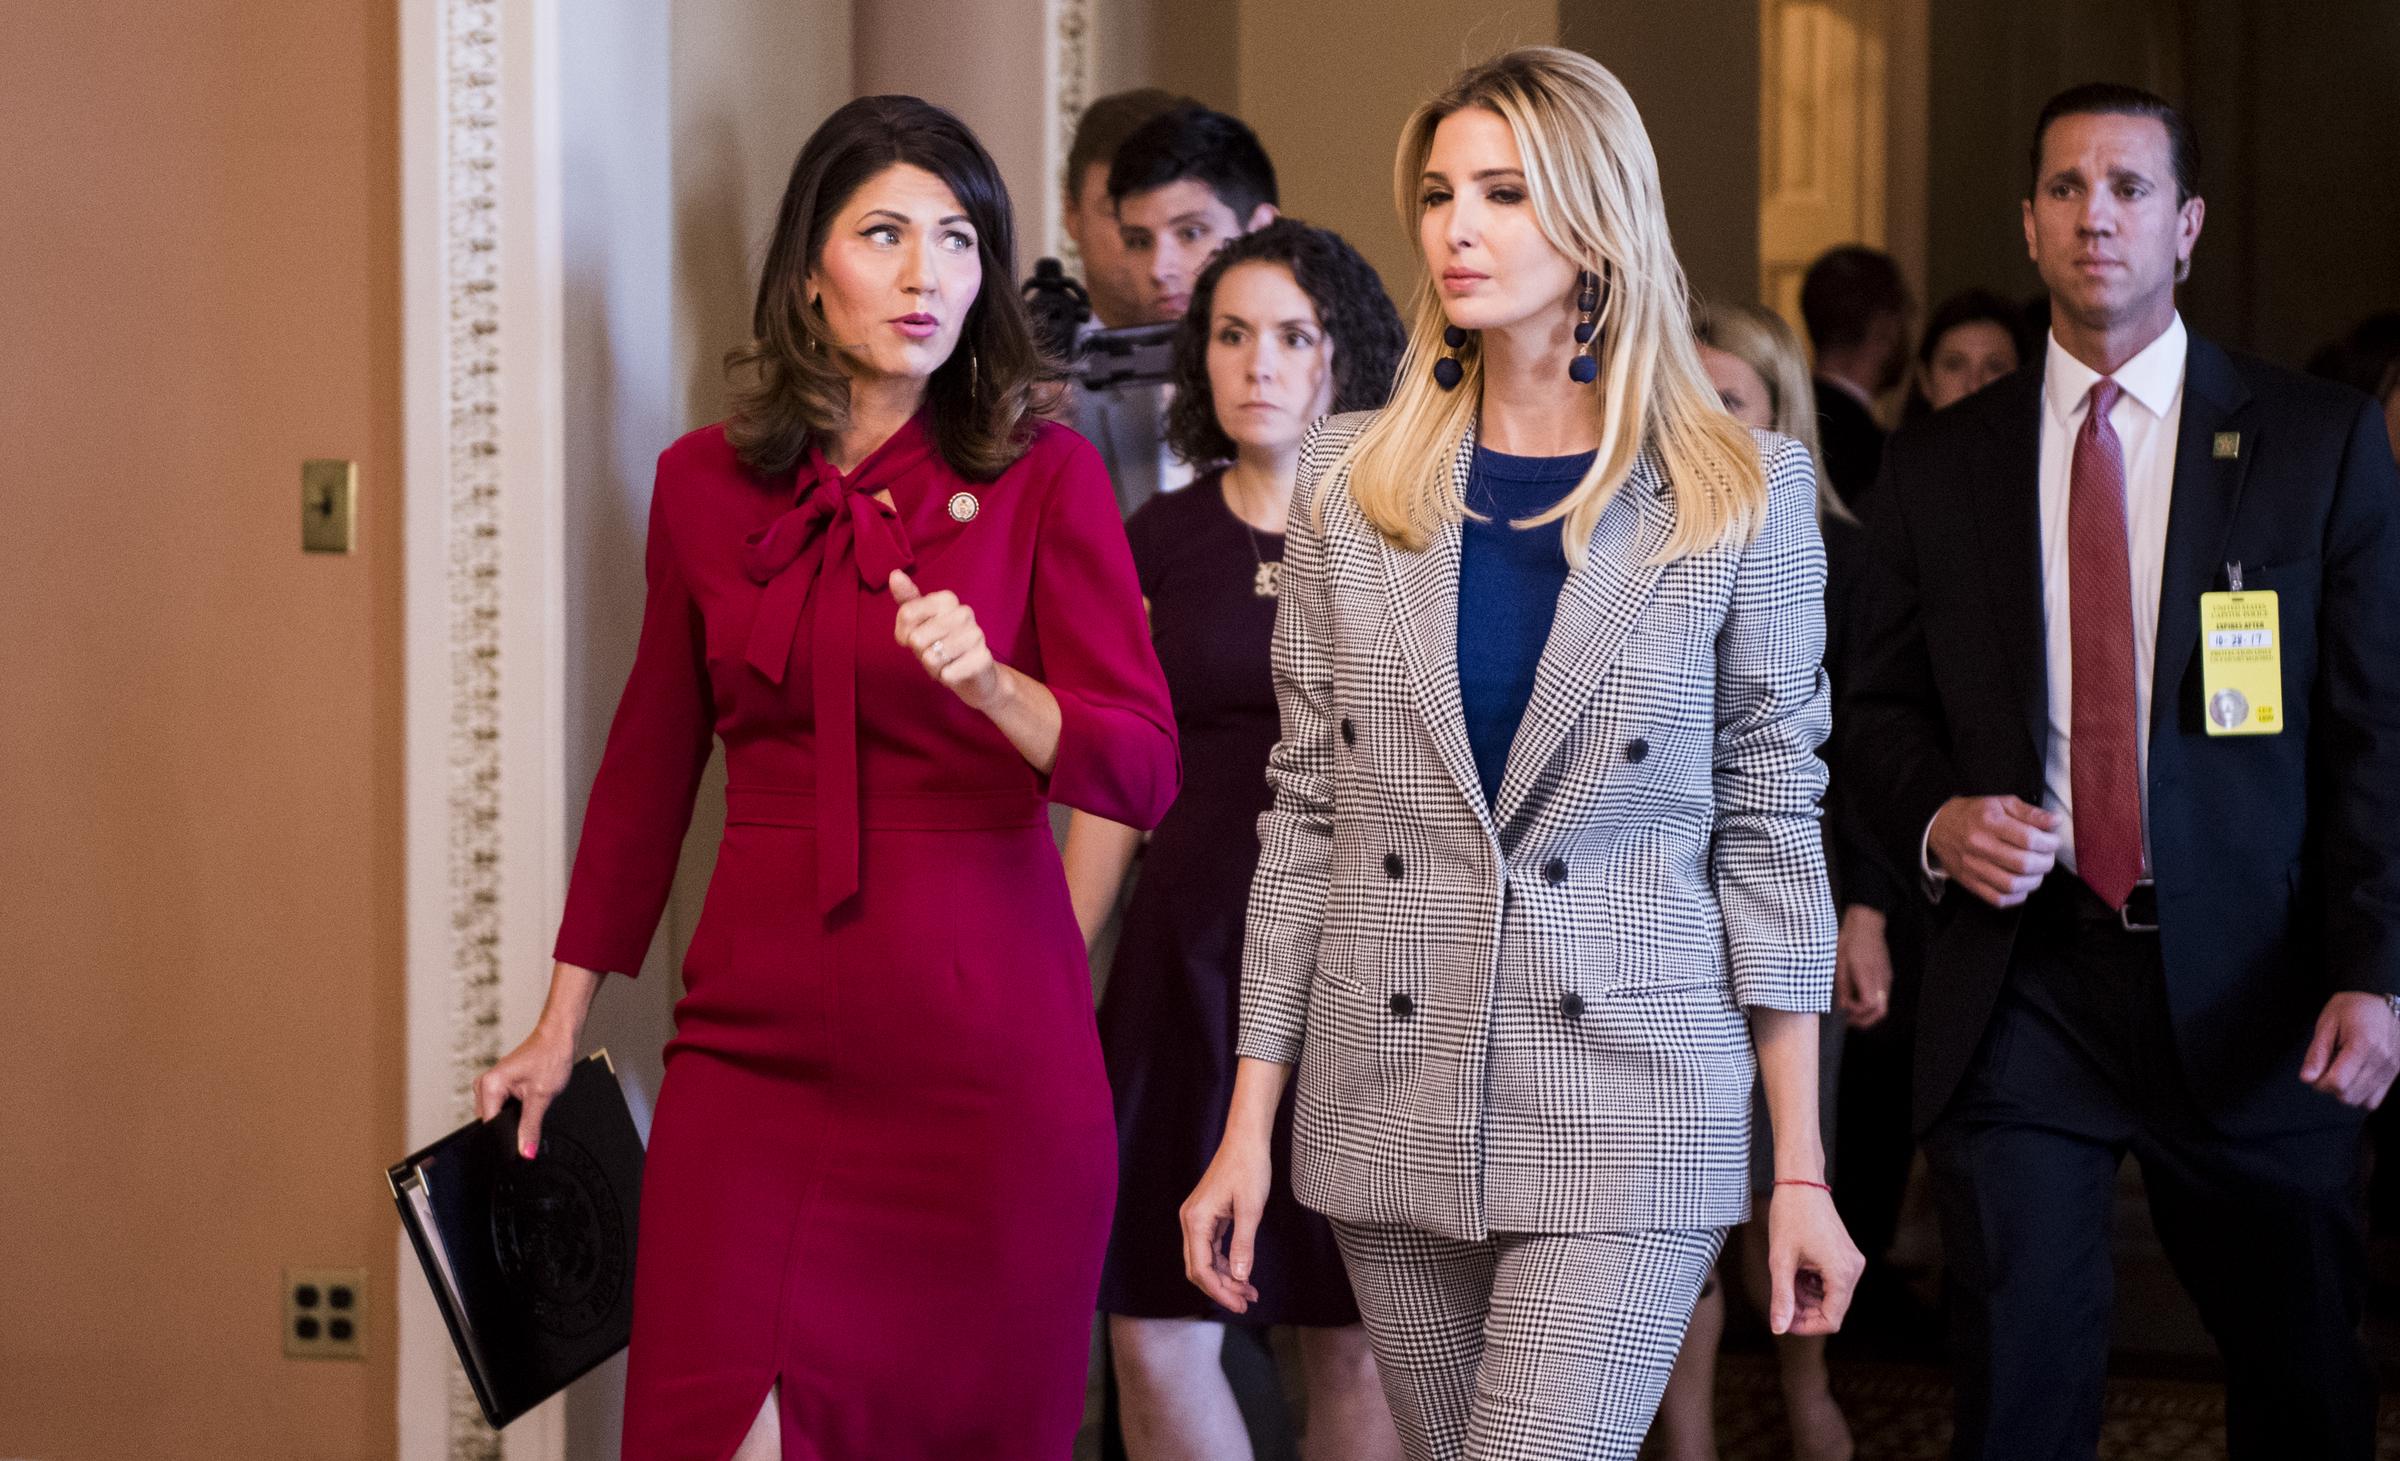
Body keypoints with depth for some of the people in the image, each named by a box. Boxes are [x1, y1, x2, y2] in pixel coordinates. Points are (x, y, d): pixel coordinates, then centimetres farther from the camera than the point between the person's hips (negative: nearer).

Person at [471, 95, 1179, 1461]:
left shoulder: (1046, 479, -1)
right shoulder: (707, 482, 7)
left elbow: (1144, 770, -6)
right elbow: (651, 763, 16)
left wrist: (989, 685, -25)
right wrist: (563, 1024, 18)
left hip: (986, 1043, -1)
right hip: (758, 1032, 2)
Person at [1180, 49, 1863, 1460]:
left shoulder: (1739, 495, -1)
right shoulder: (1354, 481, 6)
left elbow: (1770, 828, 0)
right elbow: (1306, 814, 7)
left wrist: (1802, 1170, -2)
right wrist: (1250, 1126, 3)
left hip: (1630, 1119, -3)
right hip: (1392, 1114, 3)